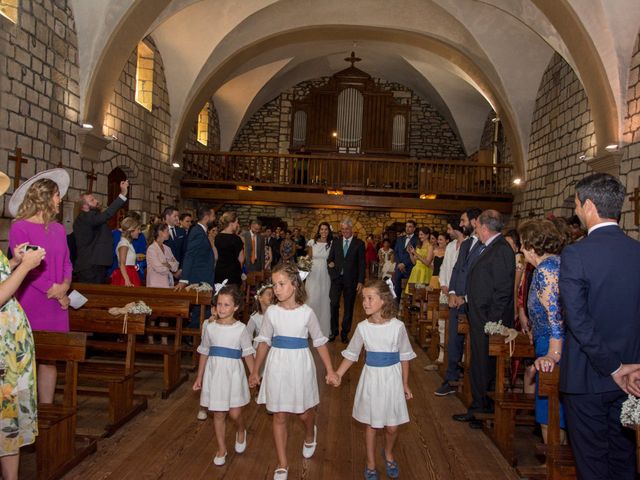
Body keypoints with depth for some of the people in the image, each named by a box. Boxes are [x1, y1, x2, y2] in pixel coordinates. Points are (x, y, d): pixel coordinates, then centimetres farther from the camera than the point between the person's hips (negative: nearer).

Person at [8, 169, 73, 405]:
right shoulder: (20, 227, -6)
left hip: (56, 304, 5)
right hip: (30, 305, -5)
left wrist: (64, 286, -8)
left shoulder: (58, 229, 11)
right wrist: (54, 292, -10)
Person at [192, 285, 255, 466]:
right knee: (218, 414, 9)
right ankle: (221, 449, 28)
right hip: (214, 373, 2)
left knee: (235, 414, 0)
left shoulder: (240, 328, -7)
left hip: (233, 372, -2)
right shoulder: (209, 326, 0)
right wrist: (199, 378, 11)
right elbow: (204, 352, 8)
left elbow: (248, 353, -2)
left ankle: (241, 432, 35)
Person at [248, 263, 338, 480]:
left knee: (303, 412, 14)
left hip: (300, 365, -1)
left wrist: (330, 370, -2)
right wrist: (255, 371, 8)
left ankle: (310, 434, 51)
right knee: (279, 416, 7)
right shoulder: (271, 312, -5)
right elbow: (264, 342, 4)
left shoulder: (307, 313, -9)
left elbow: (319, 342, -1)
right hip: (277, 366, 1)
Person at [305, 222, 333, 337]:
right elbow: (308, 258, 10)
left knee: (324, 301, 5)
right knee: (312, 300, -3)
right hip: (313, 274, 0)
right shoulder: (312, 242, 3)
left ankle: (324, 330, 17)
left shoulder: (332, 243, 1)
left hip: (325, 275, 0)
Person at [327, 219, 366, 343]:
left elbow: (362, 264, -2)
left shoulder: (359, 243, 1)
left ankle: (345, 333, 18)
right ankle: (334, 331, 9)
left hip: (351, 280, -1)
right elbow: (330, 259, 14)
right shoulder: (335, 242, 9)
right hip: (337, 278, 1)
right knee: (334, 304, -7)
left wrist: (361, 281, -7)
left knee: (348, 308, 6)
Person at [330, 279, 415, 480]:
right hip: (371, 378, 1)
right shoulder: (362, 327, -9)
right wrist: (338, 374, -7)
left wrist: (405, 384, 4)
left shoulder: (397, 326, -13)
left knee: (392, 427, 10)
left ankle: (388, 454, 42)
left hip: (392, 378, -1)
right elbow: (351, 354, 2)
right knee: (371, 425, 12)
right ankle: (371, 464, 33)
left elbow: (404, 356, -1)